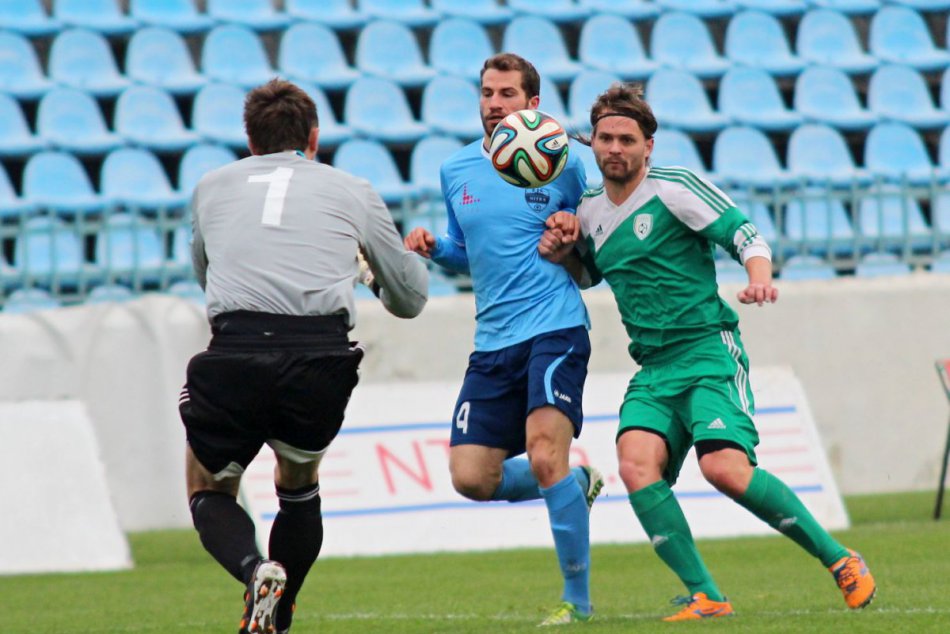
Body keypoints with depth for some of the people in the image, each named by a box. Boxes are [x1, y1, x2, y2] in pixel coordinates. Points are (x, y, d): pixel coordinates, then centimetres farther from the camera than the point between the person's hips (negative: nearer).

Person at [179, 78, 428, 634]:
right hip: (322, 356, 1)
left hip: (234, 353, -1)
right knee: (299, 486, 29)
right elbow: (410, 298, 30)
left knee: (209, 493, 19)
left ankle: (255, 571, -11)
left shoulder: (212, 187, 24)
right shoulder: (351, 191, 21)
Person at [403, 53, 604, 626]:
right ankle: (576, 484, 26)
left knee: (545, 455, -22)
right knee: (472, 478, -3)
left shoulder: (561, 164, 0)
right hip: (493, 343, 5)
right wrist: (432, 249, 5)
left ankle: (578, 599, -10)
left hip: (555, 330, -5)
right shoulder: (456, 172, 11)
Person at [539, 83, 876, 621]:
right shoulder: (590, 210, 15)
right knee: (636, 463, -21)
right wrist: (563, 253, 11)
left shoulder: (674, 188, -4)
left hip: (708, 352, -6)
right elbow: (588, 274, 33)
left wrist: (760, 277, -28)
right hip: (654, 370, 6)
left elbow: (746, 234, -7)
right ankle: (705, 597, -17)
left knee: (726, 468, -24)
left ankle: (840, 560, -7)